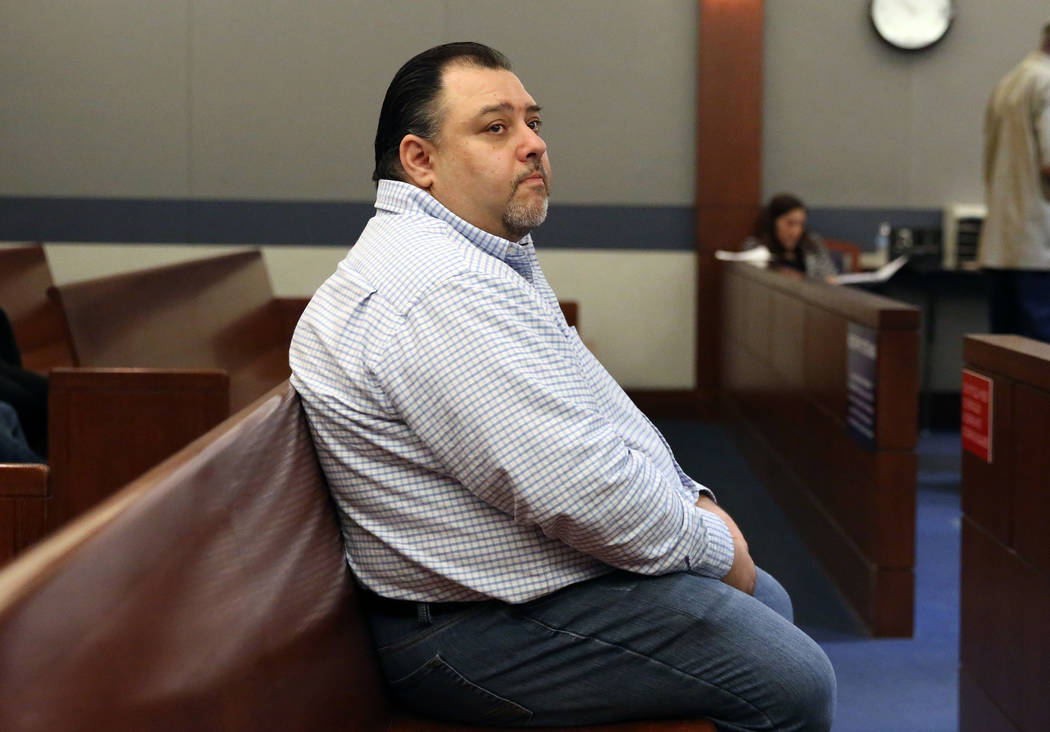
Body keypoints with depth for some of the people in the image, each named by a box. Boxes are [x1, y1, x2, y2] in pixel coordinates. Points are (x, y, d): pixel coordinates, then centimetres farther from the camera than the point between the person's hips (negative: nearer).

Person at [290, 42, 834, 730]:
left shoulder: (486, 259, 13)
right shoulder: (439, 291, -26)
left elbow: (595, 418, 20)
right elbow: (583, 487, -28)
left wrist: (690, 496, 6)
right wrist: (713, 544, -12)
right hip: (485, 627, -12)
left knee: (768, 602, 20)